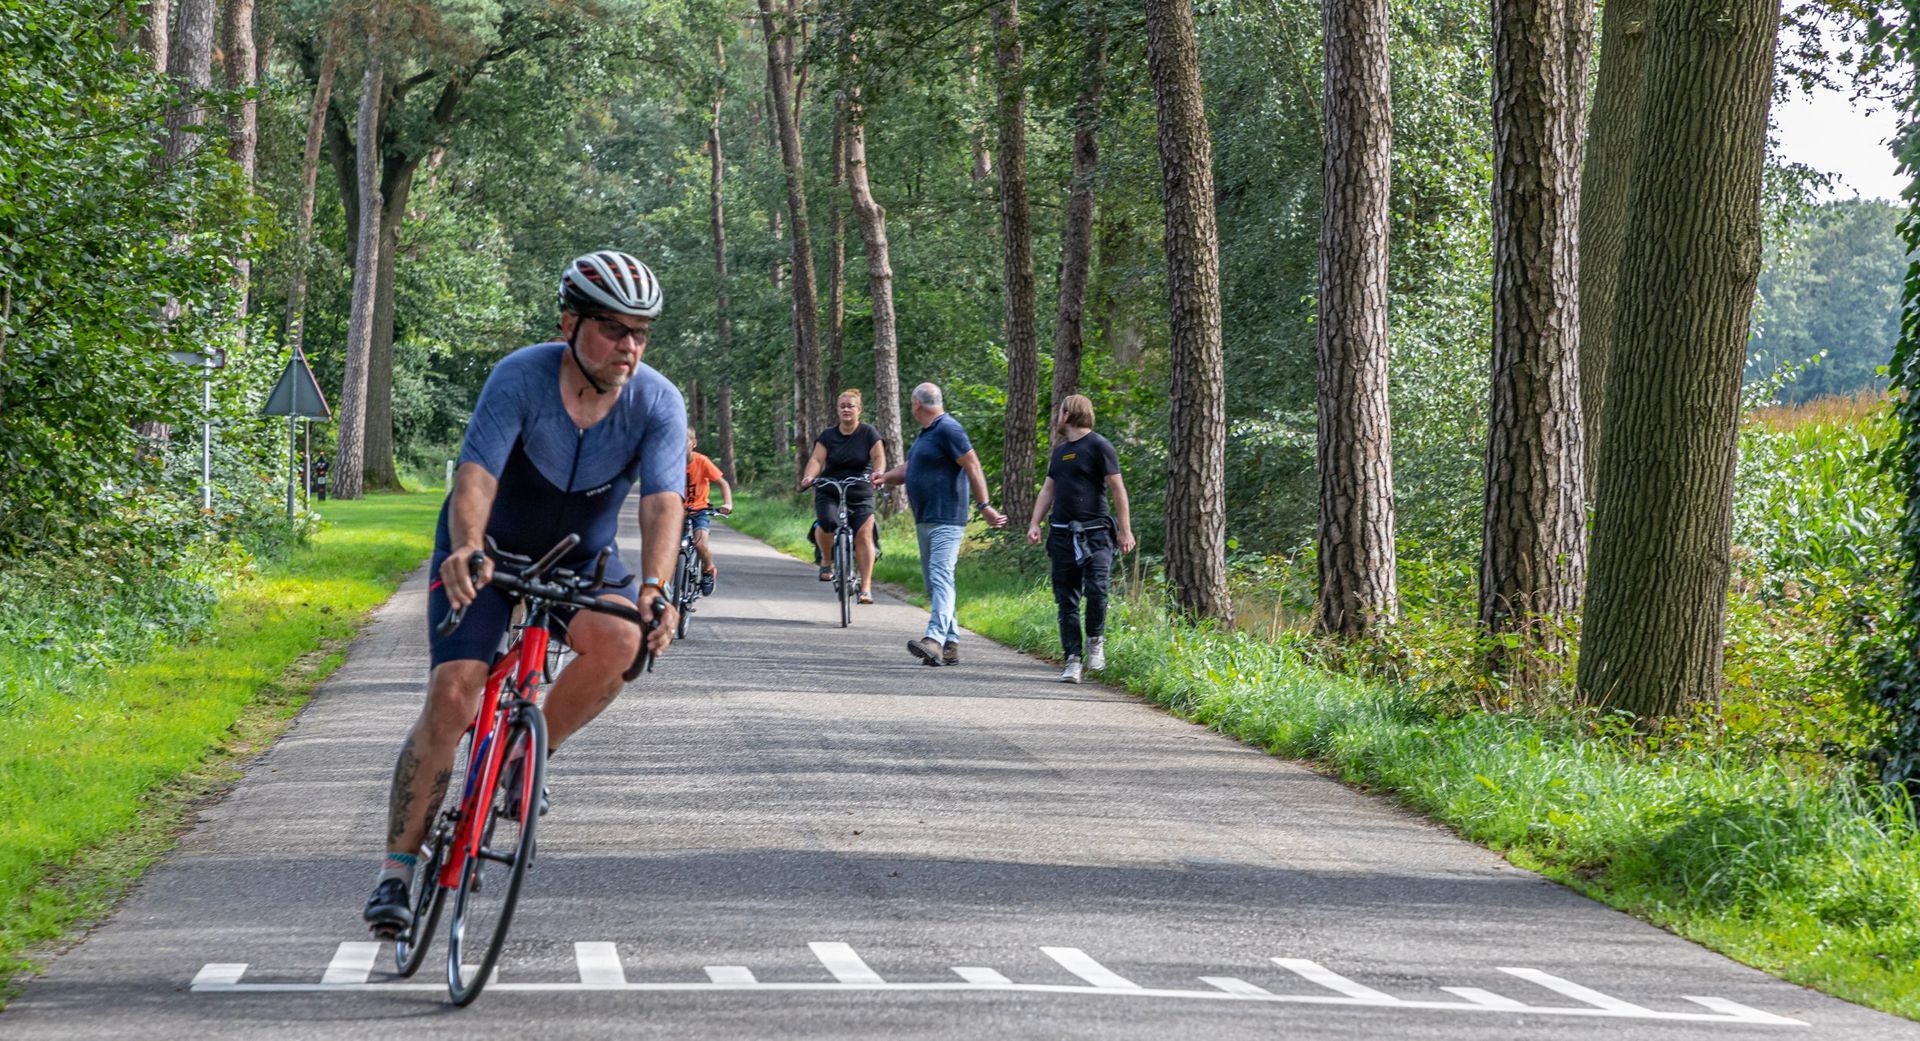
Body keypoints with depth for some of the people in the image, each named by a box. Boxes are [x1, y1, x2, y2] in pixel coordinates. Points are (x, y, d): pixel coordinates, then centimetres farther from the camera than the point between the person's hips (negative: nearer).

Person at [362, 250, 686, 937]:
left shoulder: (657, 403, -18)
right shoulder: (520, 378, -25)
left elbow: (662, 503, -30)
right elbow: (474, 478, -36)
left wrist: (654, 587, -48)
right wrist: (467, 550, -56)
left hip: (581, 558, 2)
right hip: (489, 551, -2)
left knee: (619, 641, -30)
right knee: (452, 697, -18)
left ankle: (521, 760, -6)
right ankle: (397, 869, -8)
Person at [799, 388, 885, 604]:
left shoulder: (868, 433, 1)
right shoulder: (828, 435, 3)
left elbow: (879, 457, -9)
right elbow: (817, 459, -8)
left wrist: (877, 473, -31)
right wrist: (809, 476, -28)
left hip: (860, 496, 0)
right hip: (829, 493, 0)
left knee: (863, 535, -14)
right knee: (827, 523, -28)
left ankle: (866, 587, -10)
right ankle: (826, 562, -1)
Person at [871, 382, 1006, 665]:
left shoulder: (948, 430, -13)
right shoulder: (927, 433, 18)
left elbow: (972, 466, -17)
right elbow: (910, 468, 23)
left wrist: (984, 506, -20)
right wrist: (886, 476, 4)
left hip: (946, 520, -11)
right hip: (925, 520, 11)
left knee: (940, 577, -21)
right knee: (933, 582, 11)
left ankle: (935, 639, -34)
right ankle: (950, 645, 15)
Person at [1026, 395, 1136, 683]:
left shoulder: (1099, 446, -4)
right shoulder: (1060, 451, 18)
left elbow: (1117, 489, -6)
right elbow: (1048, 489, 21)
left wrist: (1125, 530, -11)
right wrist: (1035, 524, 8)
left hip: (1095, 534, -6)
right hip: (1062, 535, 6)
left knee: (1096, 589, -21)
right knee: (1066, 600, 2)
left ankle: (1095, 641, 3)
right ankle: (1072, 661, 4)